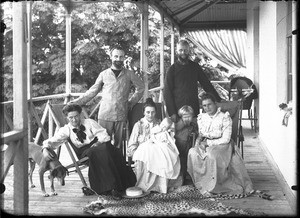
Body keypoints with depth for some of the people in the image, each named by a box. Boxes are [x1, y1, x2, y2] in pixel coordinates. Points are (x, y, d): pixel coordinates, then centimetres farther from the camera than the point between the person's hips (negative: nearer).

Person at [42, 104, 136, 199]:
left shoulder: (89, 122, 9)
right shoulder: (66, 130, 9)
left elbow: (104, 135, 2)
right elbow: (52, 141, 1)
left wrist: (98, 142, -18)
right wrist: (45, 149, -20)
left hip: (100, 146, 1)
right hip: (84, 152, -1)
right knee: (94, 153, -36)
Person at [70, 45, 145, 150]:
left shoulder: (129, 74, 7)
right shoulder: (104, 74, 7)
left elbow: (141, 87, 18)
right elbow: (92, 91, 12)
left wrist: (131, 102, 10)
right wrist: (77, 102, 7)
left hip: (121, 115, 0)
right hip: (104, 115, 0)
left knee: (119, 144, 3)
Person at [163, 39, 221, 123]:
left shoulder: (195, 66, 9)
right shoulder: (172, 69, 0)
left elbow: (206, 84, 14)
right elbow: (167, 92, -2)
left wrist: (219, 100, 7)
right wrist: (172, 113, -9)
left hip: (194, 108, 3)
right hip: (178, 109, -3)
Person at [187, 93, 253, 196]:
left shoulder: (225, 118, -7)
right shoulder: (201, 118, 9)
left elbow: (226, 139, -12)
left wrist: (208, 142, -14)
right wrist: (198, 141, -7)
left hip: (221, 145, -4)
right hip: (206, 145, 4)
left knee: (211, 155, -37)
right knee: (192, 152, -27)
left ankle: (212, 186, -18)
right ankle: (202, 185, -18)